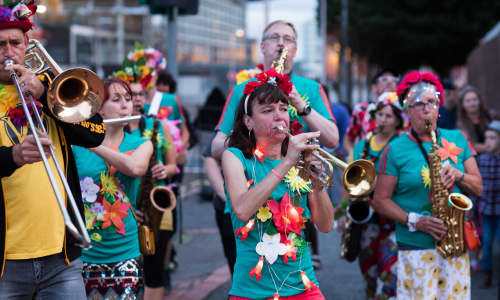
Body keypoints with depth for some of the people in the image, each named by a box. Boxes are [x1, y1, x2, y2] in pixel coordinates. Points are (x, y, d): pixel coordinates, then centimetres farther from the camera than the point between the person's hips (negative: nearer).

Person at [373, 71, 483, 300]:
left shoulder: (457, 139, 12)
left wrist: (458, 175, -8)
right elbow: (381, 201, -2)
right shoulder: (395, 150, -1)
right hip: (416, 249, -3)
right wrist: (414, 221, -15)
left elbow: (478, 188, 13)